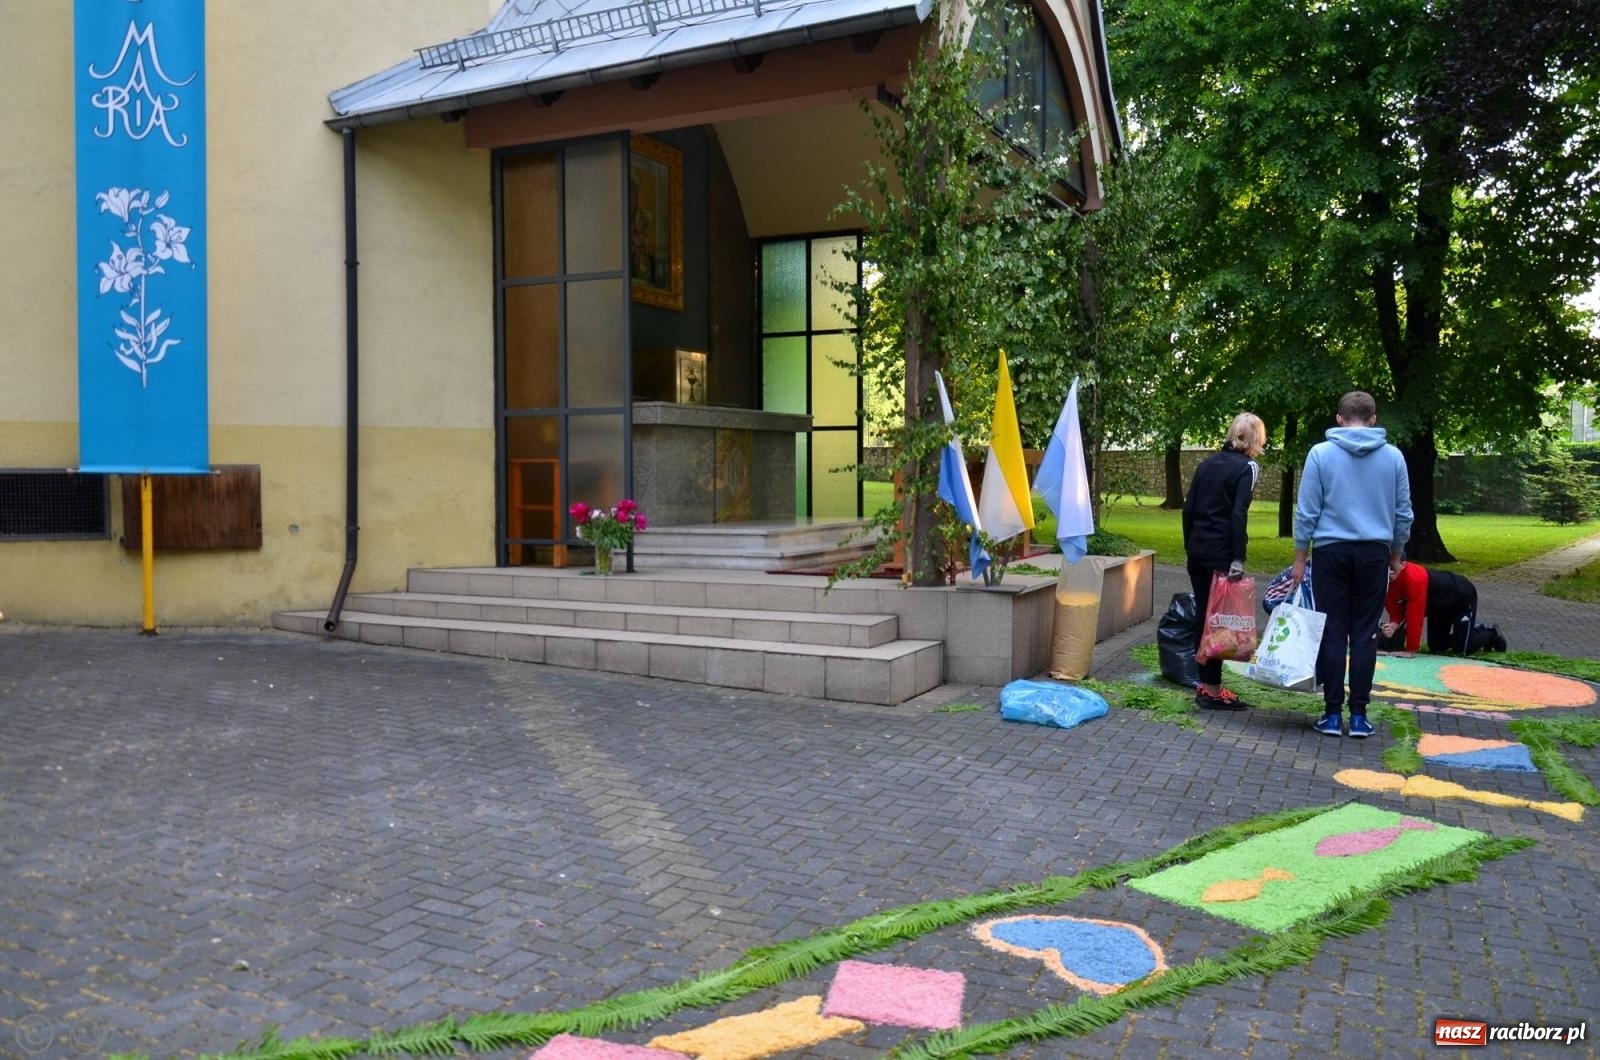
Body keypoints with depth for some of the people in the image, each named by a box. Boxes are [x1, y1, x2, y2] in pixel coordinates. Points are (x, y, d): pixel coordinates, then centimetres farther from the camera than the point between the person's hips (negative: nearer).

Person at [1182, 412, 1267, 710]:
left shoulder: (1208, 463, 13)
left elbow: (1188, 509, 11)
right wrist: (1238, 559, -18)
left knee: (1204, 616, 12)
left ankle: (1204, 683, 19)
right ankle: (1212, 690, 1)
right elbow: (1238, 514, -16)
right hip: (1221, 554, -6)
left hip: (1197, 551, 6)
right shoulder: (1247, 467, -5)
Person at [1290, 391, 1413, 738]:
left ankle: (1333, 713, 6)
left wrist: (1300, 557, 4)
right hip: (1374, 553, 2)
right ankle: (1358, 715, 7)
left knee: (1333, 633, 4)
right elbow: (1403, 514, 8)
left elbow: (1306, 511, -4)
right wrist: (1395, 555, 21)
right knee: (1364, 635, 5)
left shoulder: (1321, 453, -5)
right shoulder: (1393, 456, 2)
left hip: (1332, 552, -1)